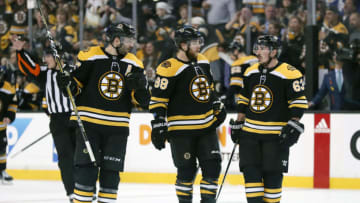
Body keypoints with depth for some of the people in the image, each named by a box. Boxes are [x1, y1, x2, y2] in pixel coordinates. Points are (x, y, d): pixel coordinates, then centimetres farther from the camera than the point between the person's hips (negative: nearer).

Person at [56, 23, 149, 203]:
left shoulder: (134, 64, 5)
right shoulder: (90, 56, -6)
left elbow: (141, 99, 8)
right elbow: (77, 83, 4)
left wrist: (140, 88, -14)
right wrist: (68, 84, -19)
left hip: (117, 127, 3)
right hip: (89, 121, -3)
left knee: (111, 171, 4)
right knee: (86, 167, -6)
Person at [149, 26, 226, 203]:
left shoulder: (202, 62, 9)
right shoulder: (169, 69, -15)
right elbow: (157, 100, -14)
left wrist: (218, 108, 24)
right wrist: (158, 126, -16)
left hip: (207, 126, 7)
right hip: (181, 129, -7)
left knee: (212, 166, 4)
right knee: (187, 171, -1)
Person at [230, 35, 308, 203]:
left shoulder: (289, 73, -10)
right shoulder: (251, 72, 10)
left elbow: (299, 101, -9)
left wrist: (293, 125, -17)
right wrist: (238, 123, 16)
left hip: (276, 134, -5)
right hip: (250, 132, 5)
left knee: (272, 174, -2)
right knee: (250, 171, -2)